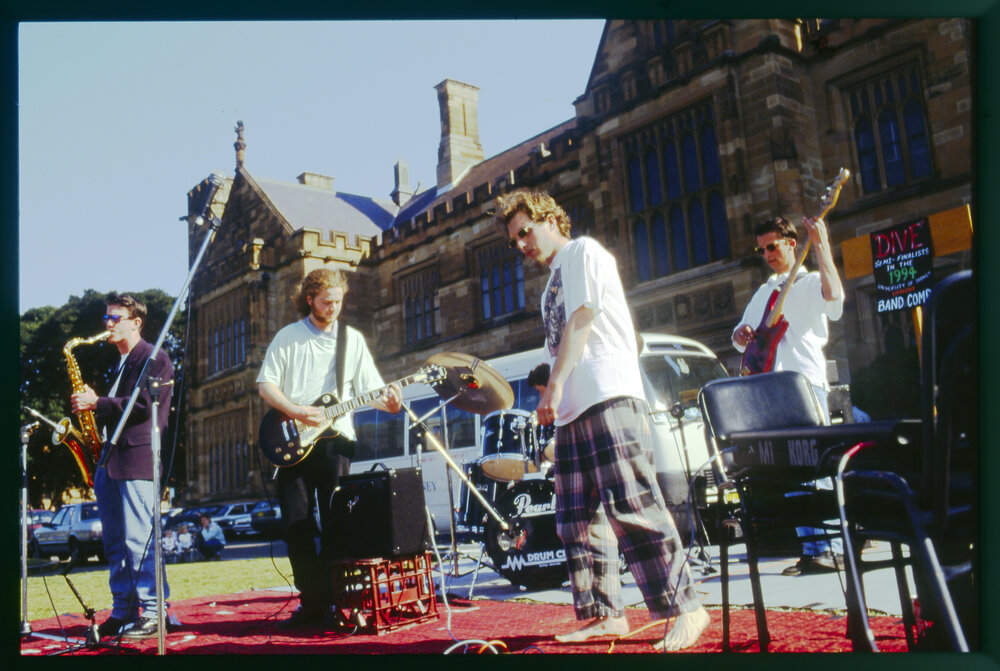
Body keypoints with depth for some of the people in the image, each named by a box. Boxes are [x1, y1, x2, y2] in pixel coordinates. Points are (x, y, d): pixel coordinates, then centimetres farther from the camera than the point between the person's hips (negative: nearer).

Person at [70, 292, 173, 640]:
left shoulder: (155, 359, -3)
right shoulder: (119, 365, 25)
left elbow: (144, 404, -15)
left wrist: (97, 403, -14)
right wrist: (90, 404, 9)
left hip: (137, 458, -9)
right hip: (109, 458, 9)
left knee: (138, 540, -11)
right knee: (114, 542, 10)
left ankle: (154, 614, -6)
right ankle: (123, 612, 16)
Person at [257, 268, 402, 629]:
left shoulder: (352, 339, 10)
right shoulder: (287, 337, 8)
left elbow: (370, 388, 5)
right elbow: (265, 384, 4)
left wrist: (389, 401, -17)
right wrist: (295, 411, -11)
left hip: (334, 439, 0)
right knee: (296, 525, -1)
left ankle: (333, 602, 8)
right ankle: (312, 602, 9)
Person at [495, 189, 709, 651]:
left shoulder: (582, 252, 4)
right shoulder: (553, 282, 29)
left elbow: (581, 319, -10)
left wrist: (554, 385, -17)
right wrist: (552, 401, 17)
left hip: (608, 396, -10)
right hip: (572, 409, 10)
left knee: (629, 507, -15)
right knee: (578, 519, 6)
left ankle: (684, 607, -9)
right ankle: (605, 614, 12)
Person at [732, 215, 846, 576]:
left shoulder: (810, 282, 6)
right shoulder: (763, 293, 26)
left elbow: (834, 295, -18)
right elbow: (741, 336, 29)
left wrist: (821, 244, -19)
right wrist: (742, 334, 5)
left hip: (804, 383, -6)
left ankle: (835, 548, -9)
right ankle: (811, 549, 7)